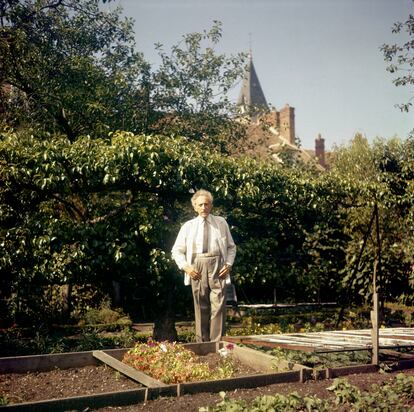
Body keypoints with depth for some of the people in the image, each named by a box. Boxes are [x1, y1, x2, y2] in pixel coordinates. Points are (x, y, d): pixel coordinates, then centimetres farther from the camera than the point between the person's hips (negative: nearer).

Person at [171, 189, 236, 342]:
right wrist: (186, 267, -3)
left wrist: (229, 264, 0)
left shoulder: (221, 222, 11)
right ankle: (202, 344, 13)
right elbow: (177, 250, 11)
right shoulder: (188, 226, 9)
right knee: (201, 307, 4)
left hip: (217, 267, 0)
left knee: (218, 305, -8)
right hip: (197, 268, 0)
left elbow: (231, 246, 15)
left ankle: (217, 343, -3)